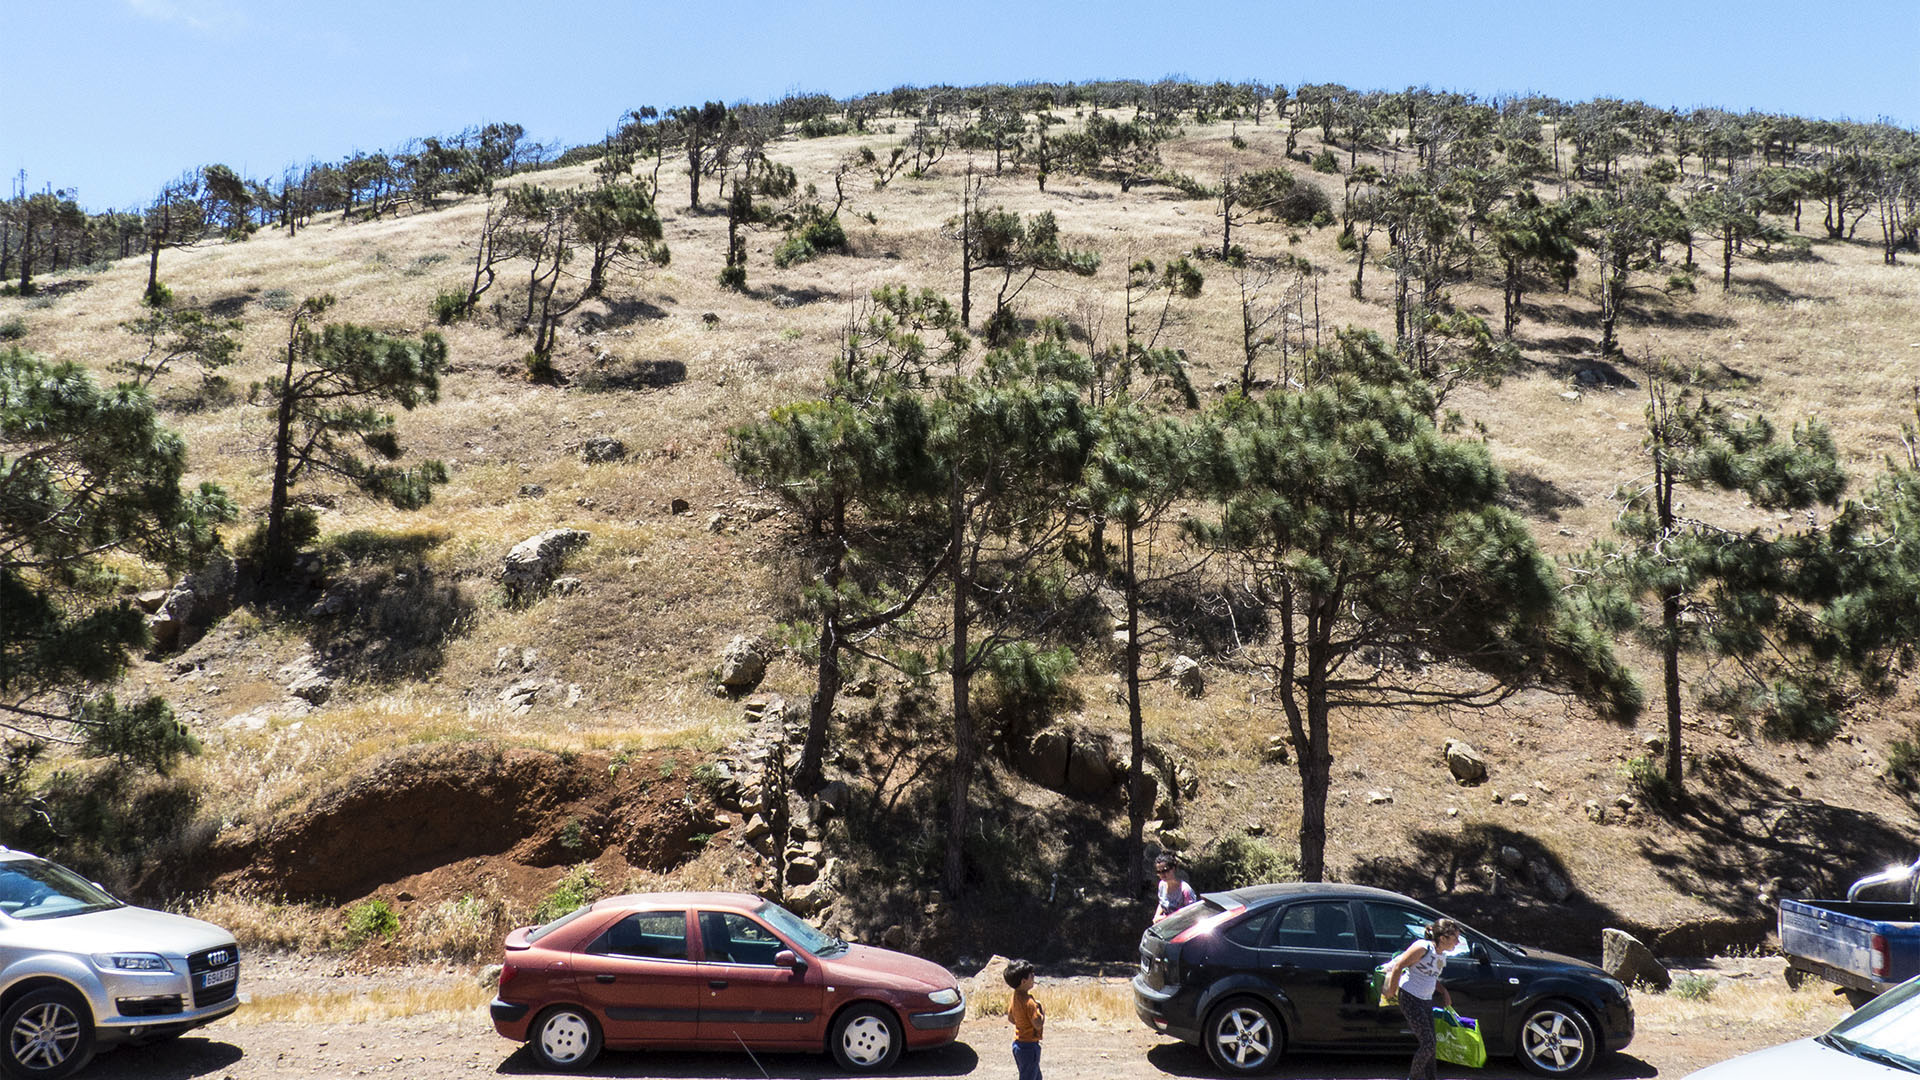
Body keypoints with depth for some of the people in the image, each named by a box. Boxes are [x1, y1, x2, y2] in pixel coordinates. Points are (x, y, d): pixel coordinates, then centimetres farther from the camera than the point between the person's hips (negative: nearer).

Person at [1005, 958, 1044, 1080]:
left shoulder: (1015, 997, 4)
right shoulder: (1029, 1002, -25)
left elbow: (1010, 1019, 14)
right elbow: (1038, 1024, -25)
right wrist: (1042, 1010, -9)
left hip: (1018, 1043, 9)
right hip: (1029, 1045, -9)